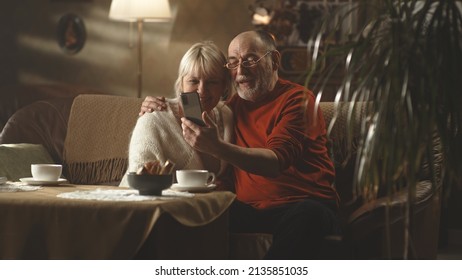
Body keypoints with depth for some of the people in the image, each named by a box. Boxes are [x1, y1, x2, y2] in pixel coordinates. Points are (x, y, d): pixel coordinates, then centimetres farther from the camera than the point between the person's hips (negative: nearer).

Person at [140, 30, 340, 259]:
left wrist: (215, 147, -32)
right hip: (248, 210, 4)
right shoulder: (236, 105, 18)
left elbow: (275, 162, -18)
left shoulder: (297, 99, -1)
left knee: (309, 215, -39)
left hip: (299, 204, -4)